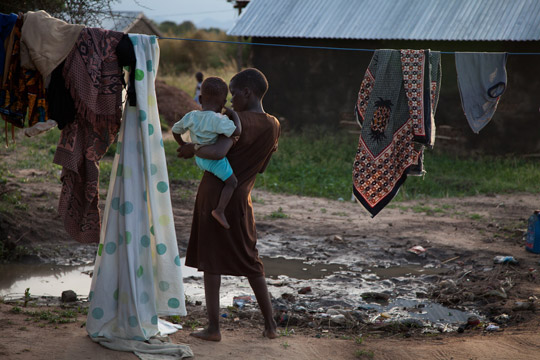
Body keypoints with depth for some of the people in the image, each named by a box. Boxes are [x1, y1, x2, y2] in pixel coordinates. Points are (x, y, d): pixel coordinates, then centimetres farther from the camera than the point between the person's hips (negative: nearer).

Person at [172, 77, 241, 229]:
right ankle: (220, 210, -4)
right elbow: (237, 132, -30)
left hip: (199, 158, 7)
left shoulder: (191, 116, -6)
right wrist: (234, 115, -14)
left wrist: (183, 145, 23)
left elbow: (175, 130, 7)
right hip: (216, 159, -7)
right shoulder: (218, 119, -26)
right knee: (232, 182, 6)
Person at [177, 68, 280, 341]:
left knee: (211, 260, 2)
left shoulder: (239, 120, -14)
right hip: (240, 199, 6)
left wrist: (193, 150, -13)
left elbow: (218, 152, -31)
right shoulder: (274, 126, 6)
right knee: (250, 261, 15)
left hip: (214, 193, -5)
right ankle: (270, 324, 16)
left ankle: (213, 327, 4)